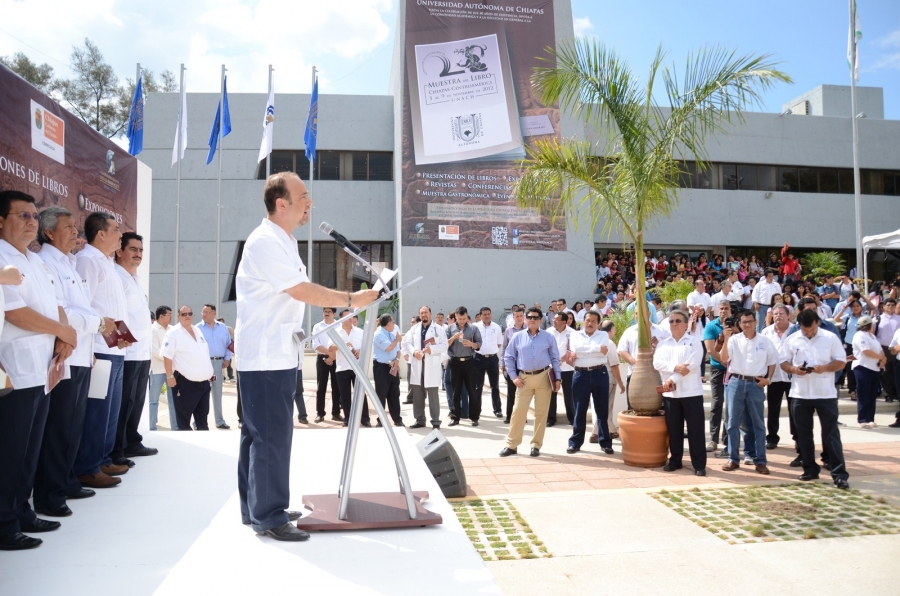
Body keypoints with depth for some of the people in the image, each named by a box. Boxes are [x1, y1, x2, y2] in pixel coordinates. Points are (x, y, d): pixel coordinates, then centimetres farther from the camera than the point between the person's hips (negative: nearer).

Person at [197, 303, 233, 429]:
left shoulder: (222, 327, 8)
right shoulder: (198, 328, -2)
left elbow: (228, 344, 11)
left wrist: (227, 358, 2)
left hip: (219, 362, 3)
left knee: (218, 392, 10)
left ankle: (219, 421, 17)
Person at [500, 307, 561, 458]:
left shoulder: (549, 337, 3)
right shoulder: (517, 337, 3)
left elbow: (555, 358, 6)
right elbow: (508, 357, 8)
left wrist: (557, 378, 0)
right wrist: (514, 376, 0)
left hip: (543, 377, 0)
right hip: (524, 378, 0)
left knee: (541, 412, 6)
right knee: (518, 411, -1)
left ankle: (536, 445, 18)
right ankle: (511, 444, 8)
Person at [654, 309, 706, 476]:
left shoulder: (694, 342, 1)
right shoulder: (663, 343, 13)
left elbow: (692, 365, -13)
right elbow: (657, 363, -3)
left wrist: (672, 379, -16)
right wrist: (675, 367, -19)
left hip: (691, 392, -4)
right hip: (670, 393, 4)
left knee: (695, 429, -1)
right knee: (673, 429, 10)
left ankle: (699, 464, 5)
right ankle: (675, 460, 21)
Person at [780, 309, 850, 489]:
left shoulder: (831, 338, -2)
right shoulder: (792, 340, 3)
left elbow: (841, 362, -1)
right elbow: (783, 362, 7)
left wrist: (824, 368, -19)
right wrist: (794, 369, -14)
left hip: (826, 394, -2)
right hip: (800, 394, 3)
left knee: (831, 433, -1)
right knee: (803, 433, 10)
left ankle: (839, 473, 1)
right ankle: (810, 469, 21)